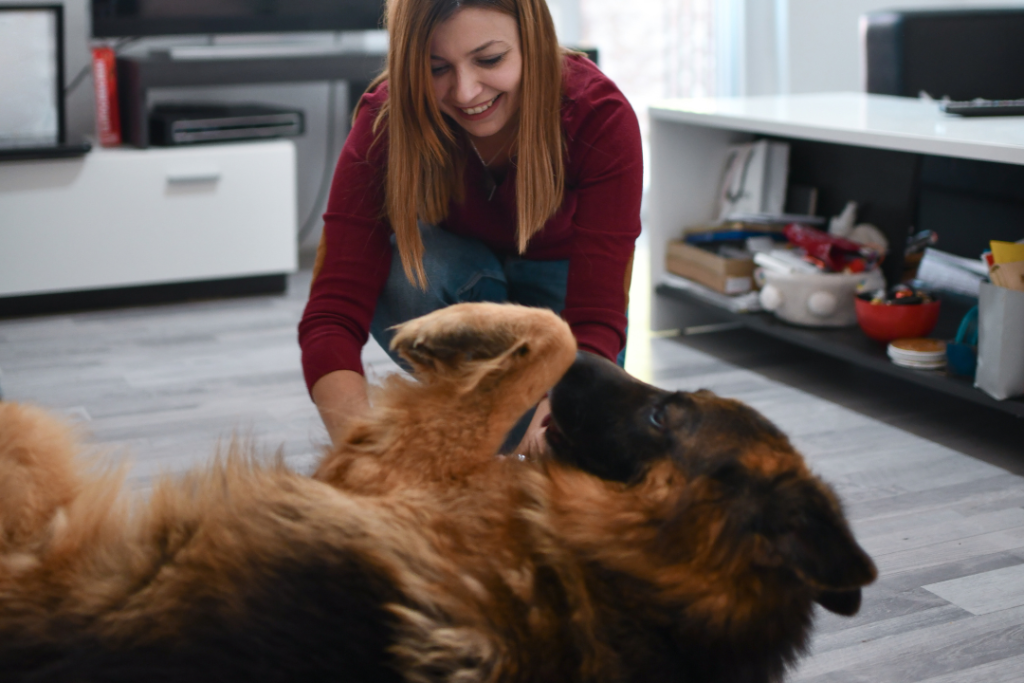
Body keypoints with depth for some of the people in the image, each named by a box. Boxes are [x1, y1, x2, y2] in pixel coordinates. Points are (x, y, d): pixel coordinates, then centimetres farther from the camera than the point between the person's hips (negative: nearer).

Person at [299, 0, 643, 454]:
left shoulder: (601, 119, -33)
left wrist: (551, 419, -59)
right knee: (405, 274, -35)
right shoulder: (385, 122, -31)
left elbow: (595, 319, -38)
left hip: (562, 274, 0)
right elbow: (333, 314, -38)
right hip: (457, 263, 1)